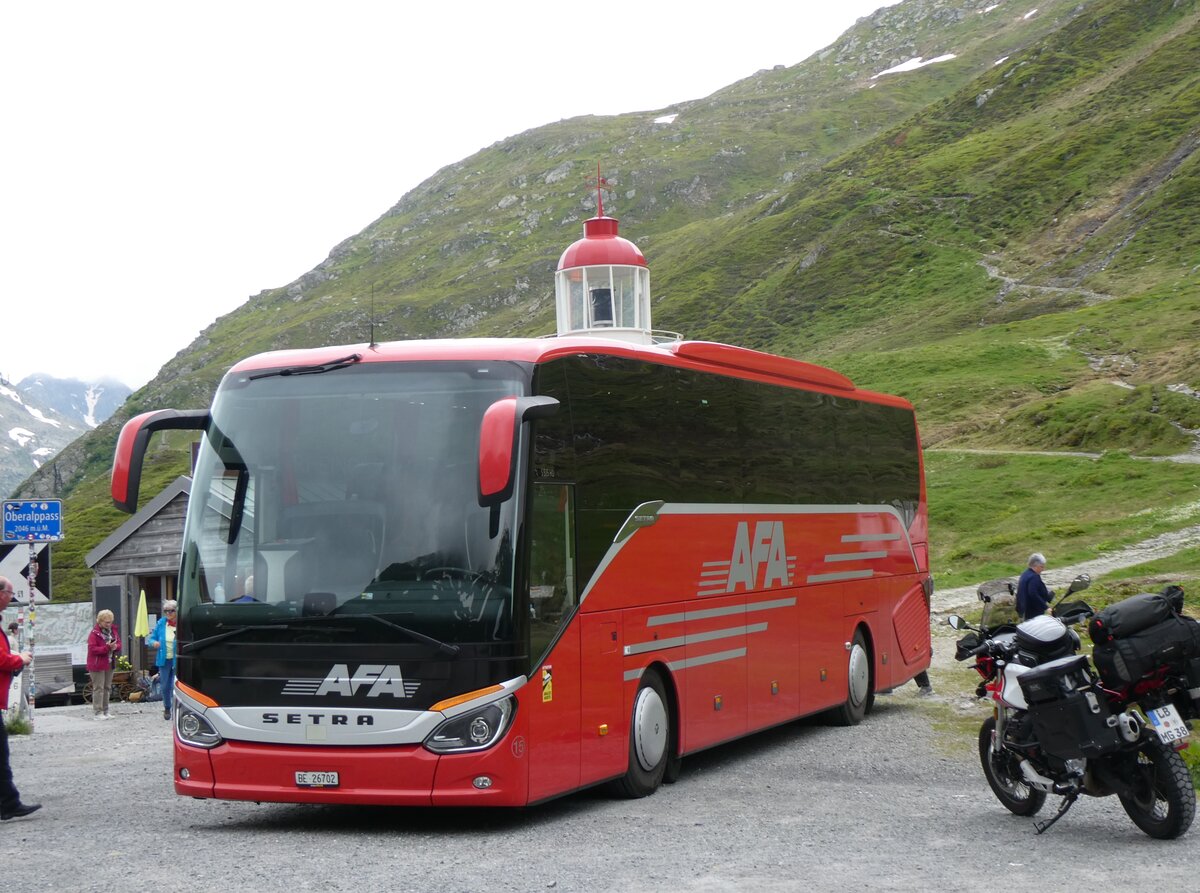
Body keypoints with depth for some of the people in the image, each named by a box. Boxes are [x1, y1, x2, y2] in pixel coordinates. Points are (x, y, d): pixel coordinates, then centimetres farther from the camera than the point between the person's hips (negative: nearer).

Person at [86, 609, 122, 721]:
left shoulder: (113, 631, 9)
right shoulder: (94, 633, -13)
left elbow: (119, 644, 12)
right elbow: (92, 649, -19)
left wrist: (115, 647, -12)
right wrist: (107, 647, -26)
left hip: (110, 664, 7)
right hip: (97, 664, -7)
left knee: (107, 688, 12)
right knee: (98, 688, -6)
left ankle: (105, 711, 19)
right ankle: (97, 712, -4)